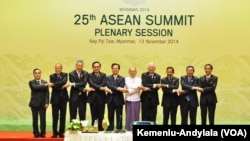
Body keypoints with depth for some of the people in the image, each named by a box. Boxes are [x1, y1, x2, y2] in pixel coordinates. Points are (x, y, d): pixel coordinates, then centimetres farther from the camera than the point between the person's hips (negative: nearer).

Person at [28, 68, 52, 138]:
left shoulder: (45, 82, 9)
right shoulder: (31, 82, 3)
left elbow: (47, 93, 3)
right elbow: (35, 87, -18)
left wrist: (47, 102, -8)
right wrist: (45, 85, -20)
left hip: (42, 103, 1)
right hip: (34, 103, -1)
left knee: (43, 119, -2)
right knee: (35, 119, 2)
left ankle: (43, 133, 7)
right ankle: (36, 133, 12)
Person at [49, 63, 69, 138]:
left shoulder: (65, 75, 3)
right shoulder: (52, 76, 2)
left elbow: (64, 81, -18)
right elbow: (54, 87, -9)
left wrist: (54, 84, -23)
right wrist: (62, 87, -15)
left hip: (63, 98, 1)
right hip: (55, 98, -1)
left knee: (63, 116, 4)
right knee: (55, 117, 2)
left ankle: (61, 132, 12)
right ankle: (55, 133, 12)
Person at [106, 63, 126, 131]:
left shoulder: (122, 78, 4)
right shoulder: (108, 78, 7)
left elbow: (121, 88, -8)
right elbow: (109, 86, -11)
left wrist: (112, 91, -17)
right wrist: (117, 88, -24)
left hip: (118, 99, -1)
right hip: (110, 99, 1)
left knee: (119, 116, 2)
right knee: (110, 115, 7)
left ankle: (119, 129, 8)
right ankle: (110, 128, 15)